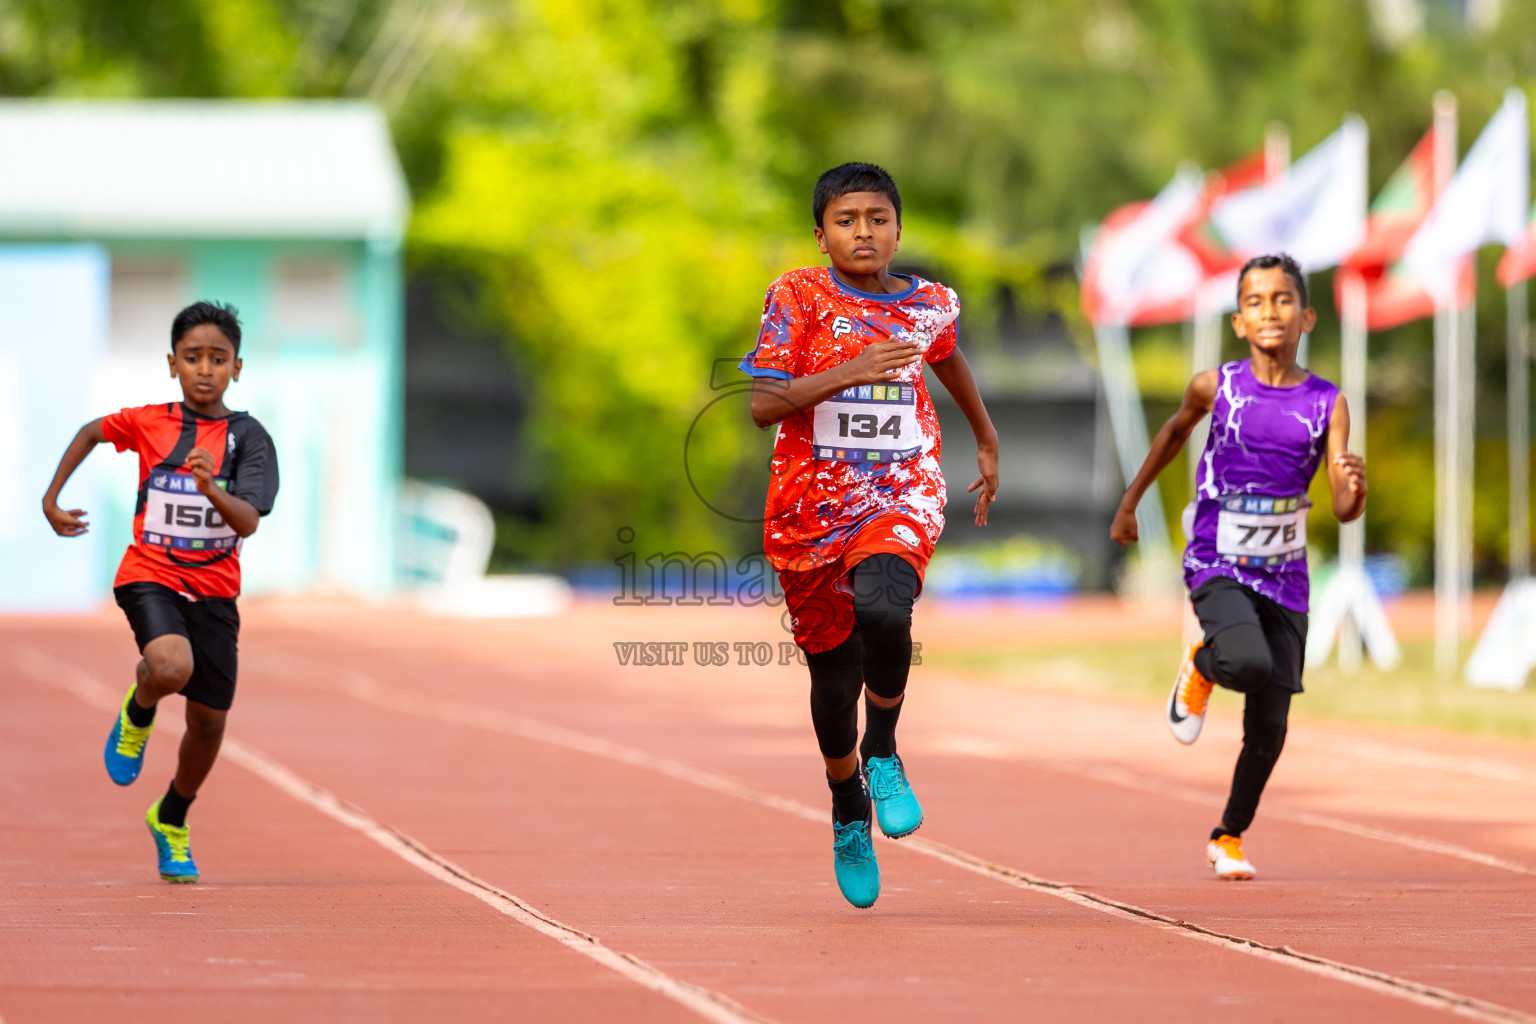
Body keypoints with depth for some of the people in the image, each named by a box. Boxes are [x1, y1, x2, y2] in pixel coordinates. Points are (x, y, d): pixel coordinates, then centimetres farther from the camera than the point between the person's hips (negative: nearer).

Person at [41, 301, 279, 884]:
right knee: (172, 667, -33)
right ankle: (138, 713, 5)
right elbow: (91, 433, 18)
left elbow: (249, 522, -17)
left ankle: (171, 820, 36)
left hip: (213, 591, 2)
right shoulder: (147, 424, -3)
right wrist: (51, 499, 19)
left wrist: (211, 487, -36)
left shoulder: (248, 438, -6)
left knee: (208, 720, 7)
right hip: (150, 578, -2)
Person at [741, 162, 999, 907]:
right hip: (811, 504, 0)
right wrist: (850, 372, -24)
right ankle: (848, 811, 37)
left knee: (883, 608, -33)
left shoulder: (929, 305, 5)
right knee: (833, 676, 8)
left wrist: (986, 442, 40)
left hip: (901, 495, 0)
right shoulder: (797, 298, -5)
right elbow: (762, 404, -13)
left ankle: (882, 753, -7)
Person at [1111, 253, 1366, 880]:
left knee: (1268, 727, 2)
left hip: (1284, 577, 2)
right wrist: (1130, 500, 23)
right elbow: (1176, 430, 18)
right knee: (1248, 661, -31)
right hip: (1217, 566, -2)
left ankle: (1229, 837, 26)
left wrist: (1355, 489, -32)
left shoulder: (1328, 404, -5)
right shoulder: (1217, 387, -5)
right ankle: (1201, 668, 6)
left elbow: (1345, 511, -9)